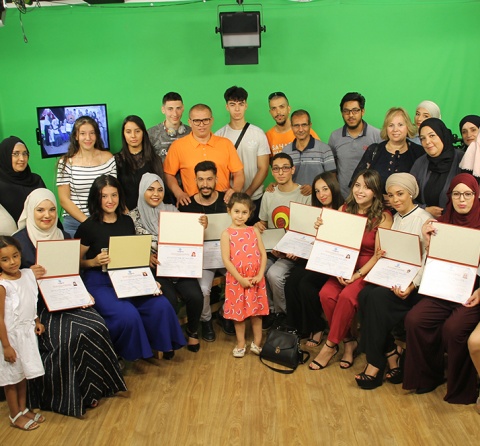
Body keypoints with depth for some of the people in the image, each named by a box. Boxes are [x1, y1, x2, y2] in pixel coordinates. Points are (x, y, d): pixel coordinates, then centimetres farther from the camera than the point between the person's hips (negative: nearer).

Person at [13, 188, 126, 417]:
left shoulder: (63, 237, 12)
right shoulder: (19, 241, -3)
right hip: (37, 306, -5)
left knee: (96, 327, -22)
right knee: (71, 336, -28)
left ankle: (92, 387, -3)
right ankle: (72, 395, -6)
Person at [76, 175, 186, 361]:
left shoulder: (127, 221, 10)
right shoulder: (88, 227, -4)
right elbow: (76, 261, 0)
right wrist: (94, 262, -20)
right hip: (99, 282, -4)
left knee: (160, 305, -19)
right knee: (127, 314, -29)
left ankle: (162, 344, 8)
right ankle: (116, 353, 0)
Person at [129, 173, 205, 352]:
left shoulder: (171, 210, 10)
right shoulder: (134, 216, 2)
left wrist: (201, 227, -8)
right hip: (154, 268, -2)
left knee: (195, 296, -22)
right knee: (169, 300, -28)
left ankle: (192, 331, 9)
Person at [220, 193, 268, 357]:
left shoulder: (254, 231, 3)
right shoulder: (227, 234, -6)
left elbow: (263, 254, 2)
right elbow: (226, 259, -11)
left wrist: (260, 275, -9)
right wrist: (241, 279, -14)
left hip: (256, 279, 2)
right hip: (236, 279, -2)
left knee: (256, 311, 11)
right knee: (238, 312, 9)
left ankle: (257, 342, 24)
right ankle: (241, 343, 23)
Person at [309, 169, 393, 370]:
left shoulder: (383, 217, -7)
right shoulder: (344, 210, 6)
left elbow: (379, 255, -10)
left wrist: (357, 275, -18)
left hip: (369, 270, -4)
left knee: (347, 296, -31)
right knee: (326, 294, -24)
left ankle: (330, 345, -9)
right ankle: (348, 341, -3)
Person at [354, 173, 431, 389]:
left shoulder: (425, 220, -8)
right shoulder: (395, 218, 14)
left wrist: (412, 286, -26)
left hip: (415, 283, -6)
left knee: (377, 297, -29)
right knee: (364, 295, -22)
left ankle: (376, 363, -16)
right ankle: (391, 353, -11)